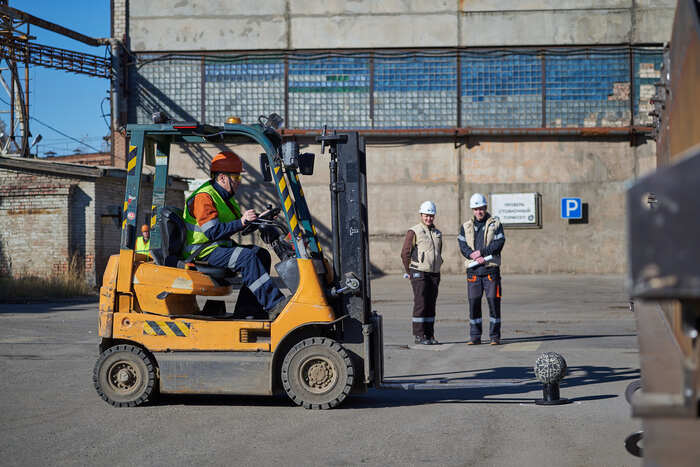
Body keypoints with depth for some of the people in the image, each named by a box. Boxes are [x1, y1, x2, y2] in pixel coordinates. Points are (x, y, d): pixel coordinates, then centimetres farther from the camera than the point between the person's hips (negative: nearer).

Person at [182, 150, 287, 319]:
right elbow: (212, 232, -27)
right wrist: (241, 222, -32)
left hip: (221, 246, 10)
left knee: (261, 253, 1)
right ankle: (274, 305, -32)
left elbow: (237, 224, 21)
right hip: (204, 252, -10)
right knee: (247, 257, -28)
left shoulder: (225, 197, 17)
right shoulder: (203, 198, -16)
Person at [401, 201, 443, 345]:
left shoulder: (437, 233, 14)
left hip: (434, 274, 6)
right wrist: (409, 272, 1)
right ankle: (418, 335, -5)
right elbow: (405, 253, -4)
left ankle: (429, 335, 11)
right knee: (420, 304, -9)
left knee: (431, 305, 6)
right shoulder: (414, 232, -6)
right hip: (419, 274, -6)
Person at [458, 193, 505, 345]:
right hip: (473, 270, 2)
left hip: (491, 269, -2)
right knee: (473, 303, 2)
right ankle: (475, 336, 10)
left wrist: (481, 252, -14)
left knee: (494, 302, -3)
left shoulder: (495, 224, 5)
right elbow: (463, 247, 1)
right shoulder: (465, 227, 12)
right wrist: (476, 257, -15)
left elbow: (498, 244, -6)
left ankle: (495, 336, 4)